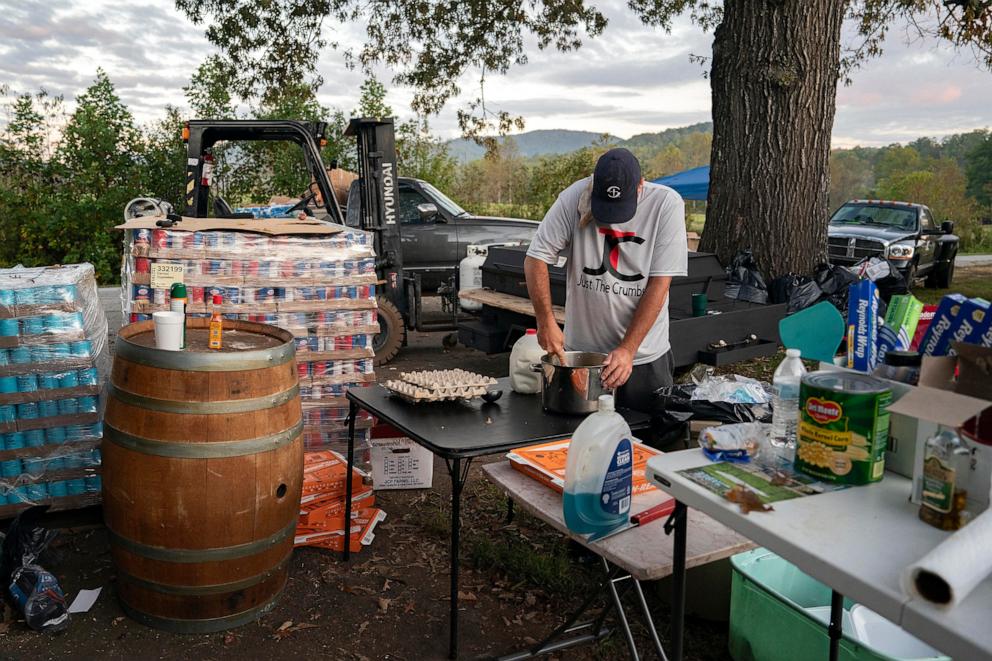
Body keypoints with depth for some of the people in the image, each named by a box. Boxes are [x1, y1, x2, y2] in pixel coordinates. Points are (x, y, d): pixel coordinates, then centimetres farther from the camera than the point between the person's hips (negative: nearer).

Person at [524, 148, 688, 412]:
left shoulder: (667, 204, -12)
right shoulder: (575, 197, -11)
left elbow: (659, 284, -13)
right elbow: (535, 259, -5)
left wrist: (627, 349, -17)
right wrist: (546, 322, -14)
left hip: (644, 357, -1)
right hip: (578, 351, 1)